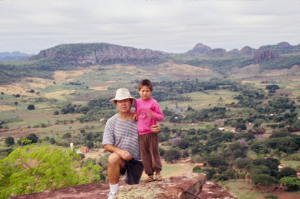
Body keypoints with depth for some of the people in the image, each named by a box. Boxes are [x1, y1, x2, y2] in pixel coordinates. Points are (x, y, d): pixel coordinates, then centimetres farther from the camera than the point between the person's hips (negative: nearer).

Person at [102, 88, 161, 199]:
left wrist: (157, 129, -24)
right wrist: (120, 151, -28)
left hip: (137, 160, 2)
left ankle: (127, 182, 49)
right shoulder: (112, 122, -6)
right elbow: (107, 145, -8)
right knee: (113, 158, -36)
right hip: (121, 159, -2)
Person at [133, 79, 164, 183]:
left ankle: (157, 172, 14)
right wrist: (135, 114, 4)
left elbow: (161, 116, -7)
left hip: (151, 132, -5)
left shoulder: (153, 102, -8)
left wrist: (153, 115, -26)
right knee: (144, 154, 8)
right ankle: (150, 174, 16)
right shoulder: (137, 102, 8)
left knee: (154, 152, 2)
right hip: (141, 133, 5)